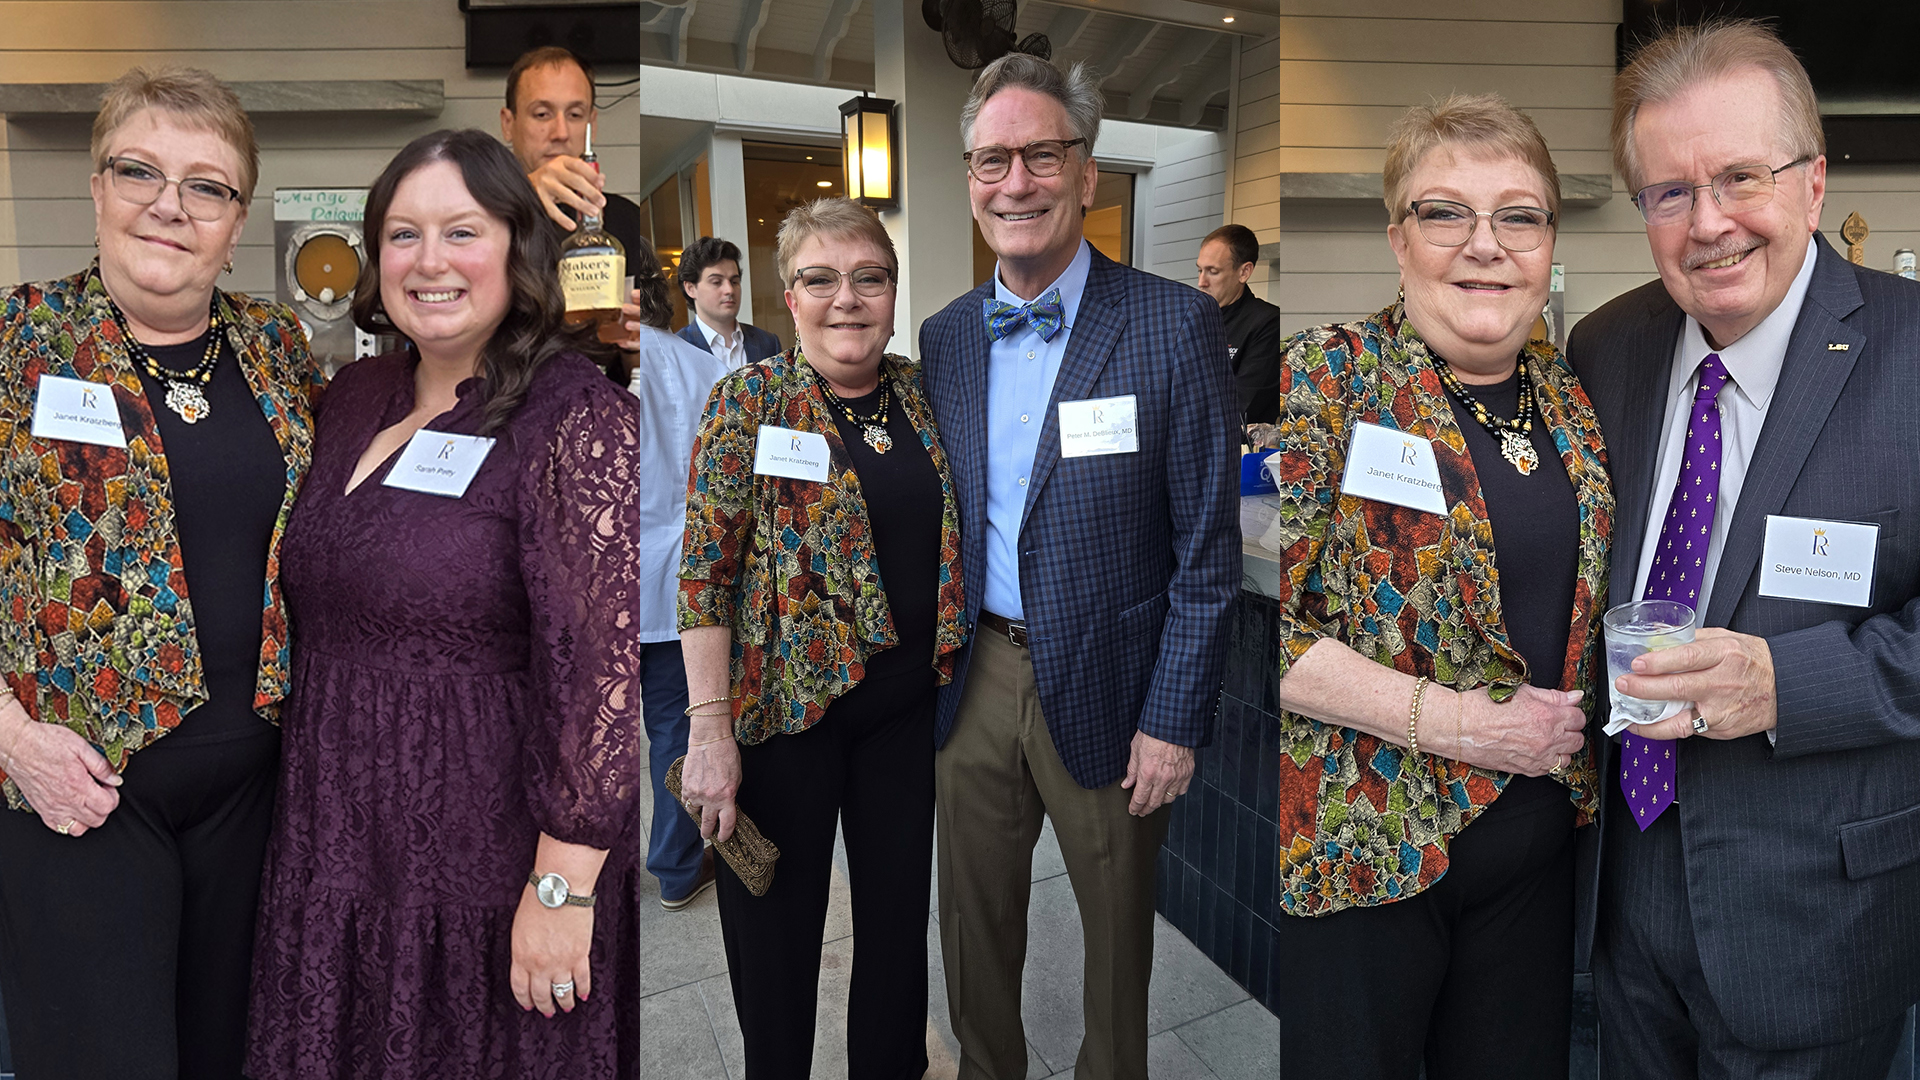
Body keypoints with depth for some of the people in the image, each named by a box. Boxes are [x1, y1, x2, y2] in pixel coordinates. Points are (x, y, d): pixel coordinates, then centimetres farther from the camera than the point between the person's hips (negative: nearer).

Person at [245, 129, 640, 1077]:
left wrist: (562, 887, -22)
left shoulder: (577, 419, -18)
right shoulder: (355, 397, 6)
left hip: (482, 858, -6)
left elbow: (607, 667, -22)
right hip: (333, 841, 7)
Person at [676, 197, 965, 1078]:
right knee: (778, 917, 11)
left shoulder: (917, 391, 6)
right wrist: (710, 727, -17)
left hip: (906, 700, 5)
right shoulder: (749, 400, -8)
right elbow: (704, 569, -12)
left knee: (901, 913, 16)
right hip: (786, 700, -4)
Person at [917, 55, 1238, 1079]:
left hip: (1104, 687, -3)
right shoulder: (942, 338, 3)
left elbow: (1207, 550, -11)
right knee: (974, 915, 19)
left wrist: (1174, 721, -12)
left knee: (1117, 928, 16)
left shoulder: (1175, 326, -12)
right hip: (972, 678, 4)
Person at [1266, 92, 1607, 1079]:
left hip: (1535, 846, 6)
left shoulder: (1567, 399, 7)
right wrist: (1461, 722, -19)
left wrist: (1571, 730, 2)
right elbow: (1264, 628, -19)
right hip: (1356, 848, -6)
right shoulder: (1322, 379, -12)